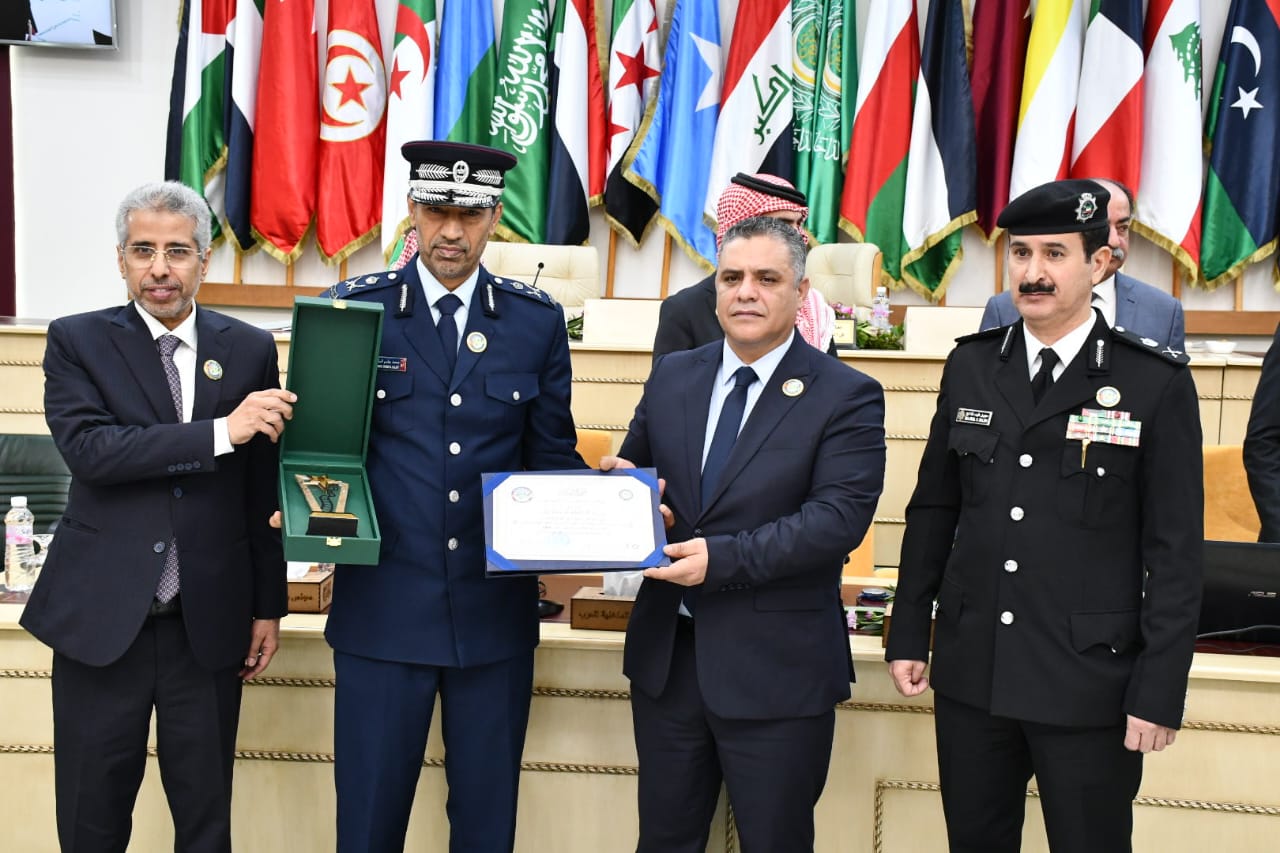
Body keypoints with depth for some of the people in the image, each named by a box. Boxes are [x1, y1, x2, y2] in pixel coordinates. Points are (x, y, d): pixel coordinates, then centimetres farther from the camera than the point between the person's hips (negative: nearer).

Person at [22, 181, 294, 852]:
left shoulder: (250, 350, 5)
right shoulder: (78, 342, 0)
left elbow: (262, 491, 8)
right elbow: (87, 448, -17)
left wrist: (268, 605, 9)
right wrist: (220, 432, -22)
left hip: (208, 623, 1)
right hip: (100, 618, -1)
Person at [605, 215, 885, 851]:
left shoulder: (847, 396, -7)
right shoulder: (672, 377, 8)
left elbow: (839, 517, -17)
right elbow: (634, 470, 18)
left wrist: (722, 557, -24)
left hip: (775, 667, -4)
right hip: (666, 653, 5)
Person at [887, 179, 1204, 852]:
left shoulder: (1157, 384, -7)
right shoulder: (970, 367, 5)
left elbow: (1175, 551, -6)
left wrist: (1159, 693, -9)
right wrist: (908, 634, 8)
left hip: (1090, 683, -3)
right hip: (970, 672, 4)